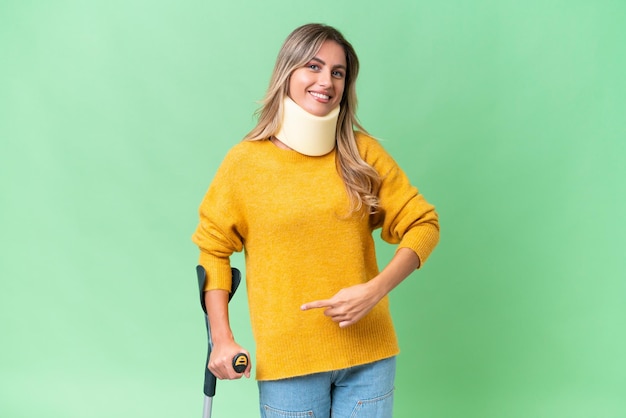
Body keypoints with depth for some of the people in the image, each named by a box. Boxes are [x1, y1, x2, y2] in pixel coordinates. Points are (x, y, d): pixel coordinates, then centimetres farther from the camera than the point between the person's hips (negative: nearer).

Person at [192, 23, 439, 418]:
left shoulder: (362, 153, 0)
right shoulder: (245, 161, -3)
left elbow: (422, 223, 1)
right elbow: (212, 248, 3)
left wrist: (375, 289, -13)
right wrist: (222, 339, -4)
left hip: (369, 354, 2)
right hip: (287, 361, -1)